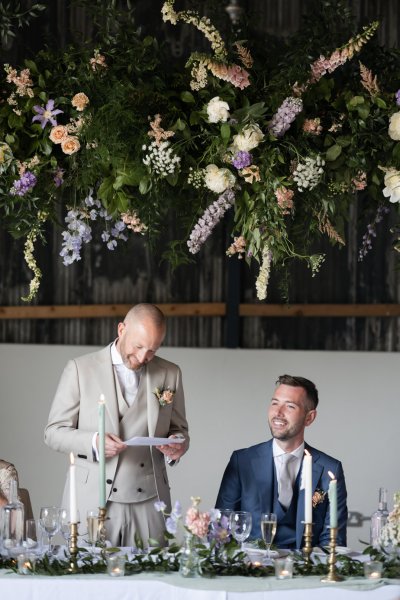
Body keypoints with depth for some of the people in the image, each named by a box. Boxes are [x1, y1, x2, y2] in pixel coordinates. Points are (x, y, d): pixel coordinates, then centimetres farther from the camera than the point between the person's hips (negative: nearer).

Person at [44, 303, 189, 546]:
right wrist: (93, 442, -18)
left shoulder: (170, 374, 9)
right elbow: (54, 432, 1)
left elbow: (179, 430, 17)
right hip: (92, 500, -2)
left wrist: (177, 445, -7)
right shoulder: (80, 369, 0)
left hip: (148, 505, 2)